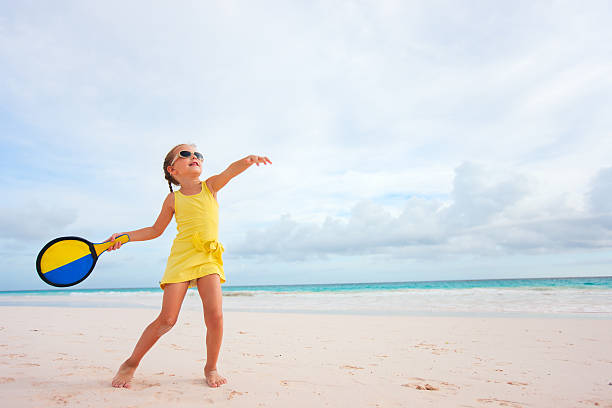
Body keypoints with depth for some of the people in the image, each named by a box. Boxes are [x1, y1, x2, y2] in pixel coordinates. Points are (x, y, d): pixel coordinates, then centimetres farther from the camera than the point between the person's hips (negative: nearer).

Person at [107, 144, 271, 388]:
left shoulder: (210, 186, 8)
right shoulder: (173, 199, 8)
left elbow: (231, 170, -11)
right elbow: (155, 230, 18)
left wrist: (248, 160, -33)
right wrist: (124, 236, 5)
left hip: (208, 258, 1)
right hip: (181, 258, 0)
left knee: (215, 315, -13)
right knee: (167, 319, -3)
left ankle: (211, 367, 11)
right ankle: (131, 363, 21)